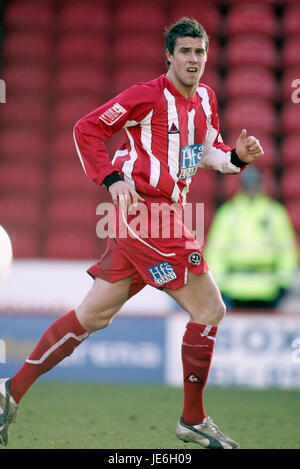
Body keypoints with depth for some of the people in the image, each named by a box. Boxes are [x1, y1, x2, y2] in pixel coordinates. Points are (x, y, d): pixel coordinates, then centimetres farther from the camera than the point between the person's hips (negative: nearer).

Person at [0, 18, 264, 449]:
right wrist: (113, 180, -15)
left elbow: (207, 151, 26)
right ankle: (193, 420, 5)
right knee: (209, 309, -6)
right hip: (144, 209, -8)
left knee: (94, 315, 9)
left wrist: (236, 156, 6)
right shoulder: (149, 95, -10)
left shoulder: (205, 98, 13)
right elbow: (87, 129, -7)